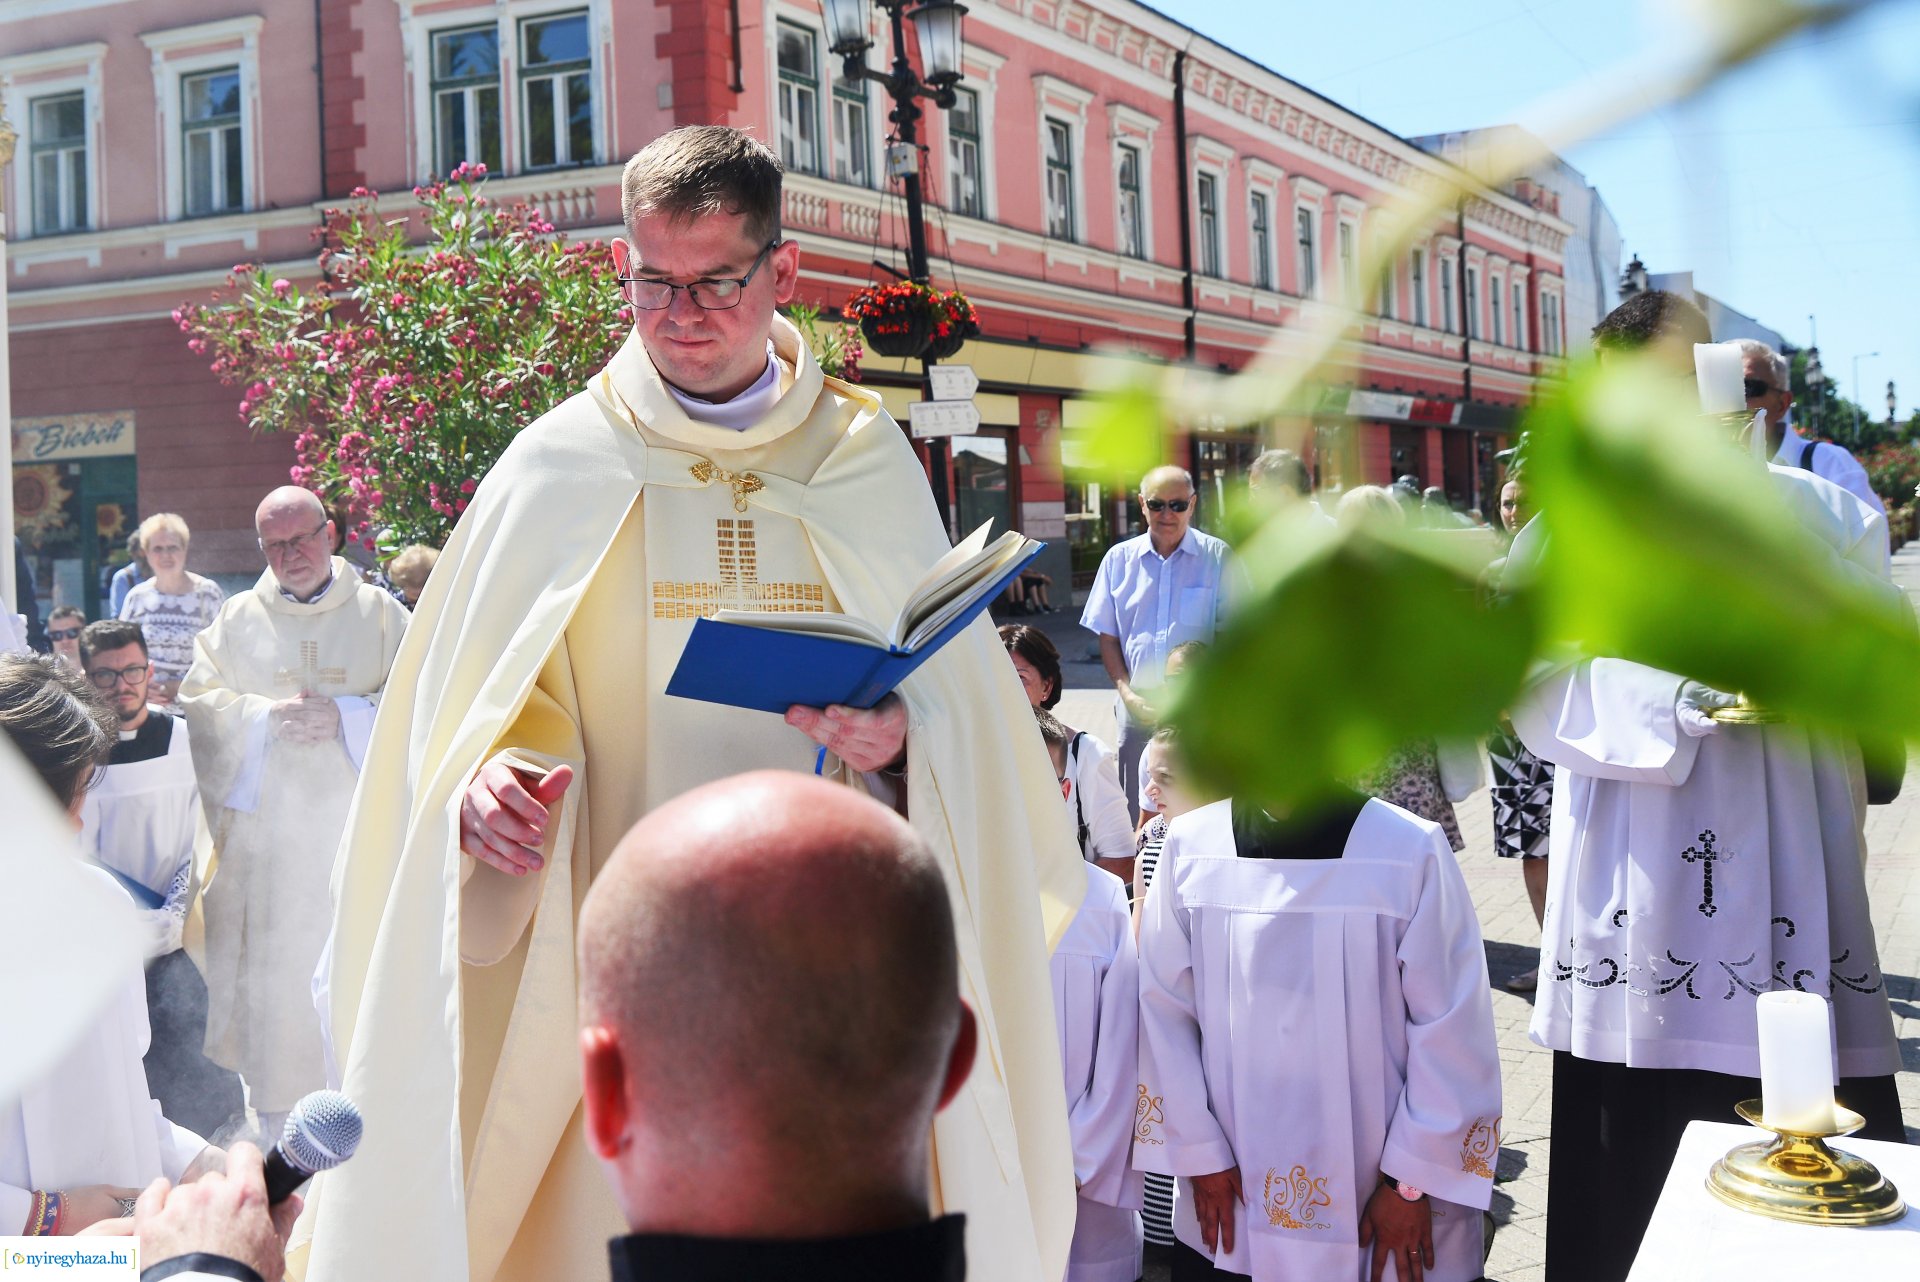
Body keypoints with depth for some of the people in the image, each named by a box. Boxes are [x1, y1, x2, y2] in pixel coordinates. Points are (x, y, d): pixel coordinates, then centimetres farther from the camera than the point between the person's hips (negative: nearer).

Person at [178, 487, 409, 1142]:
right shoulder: (237, 619, 9)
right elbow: (199, 701, 5)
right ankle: (274, 1119, 14)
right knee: (270, 964, 2)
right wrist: (266, 717, -11)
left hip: (355, 824, -1)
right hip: (264, 829, 1)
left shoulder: (380, 614, 4)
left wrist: (345, 716, -14)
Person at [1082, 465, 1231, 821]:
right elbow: (1107, 637, 11)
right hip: (1138, 706, 2)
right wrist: (1127, 693, -2)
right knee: (1136, 811, 4)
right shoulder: (1119, 559, 8)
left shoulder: (1217, 558, 1)